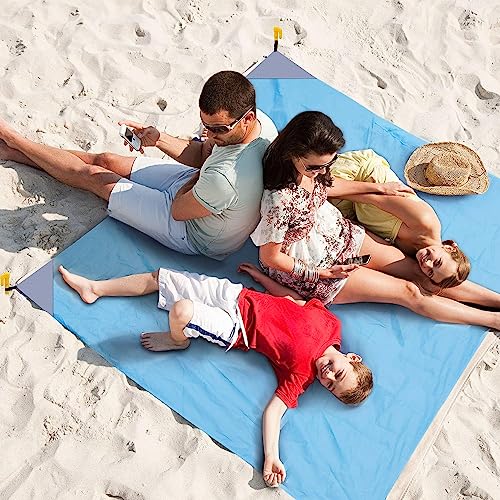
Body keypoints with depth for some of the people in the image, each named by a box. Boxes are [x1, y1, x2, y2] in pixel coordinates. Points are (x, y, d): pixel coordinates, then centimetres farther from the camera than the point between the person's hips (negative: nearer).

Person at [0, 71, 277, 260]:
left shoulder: (226, 178, -45)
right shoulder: (260, 120, -18)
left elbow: (178, 210, -24)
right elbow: (203, 154, -3)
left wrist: (199, 175, -6)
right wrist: (159, 139, -19)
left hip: (194, 236, -7)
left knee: (92, 174, 5)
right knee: (106, 160, 13)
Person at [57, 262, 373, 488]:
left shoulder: (301, 375, -15)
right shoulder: (329, 321, -7)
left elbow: (274, 410, -19)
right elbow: (293, 298, 7)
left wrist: (271, 457, -33)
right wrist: (258, 273, 13)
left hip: (233, 330, -5)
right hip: (235, 294, 5)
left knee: (181, 310, -35)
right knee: (159, 277, 7)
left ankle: (178, 341, 5)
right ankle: (94, 288, 29)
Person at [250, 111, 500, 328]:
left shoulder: (309, 166, -15)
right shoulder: (280, 201, -38)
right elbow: (270, 257, -24)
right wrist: (324, 273, -17)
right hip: (311, 270, -7)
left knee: (419, 270, 4)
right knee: (409, 293, -4)